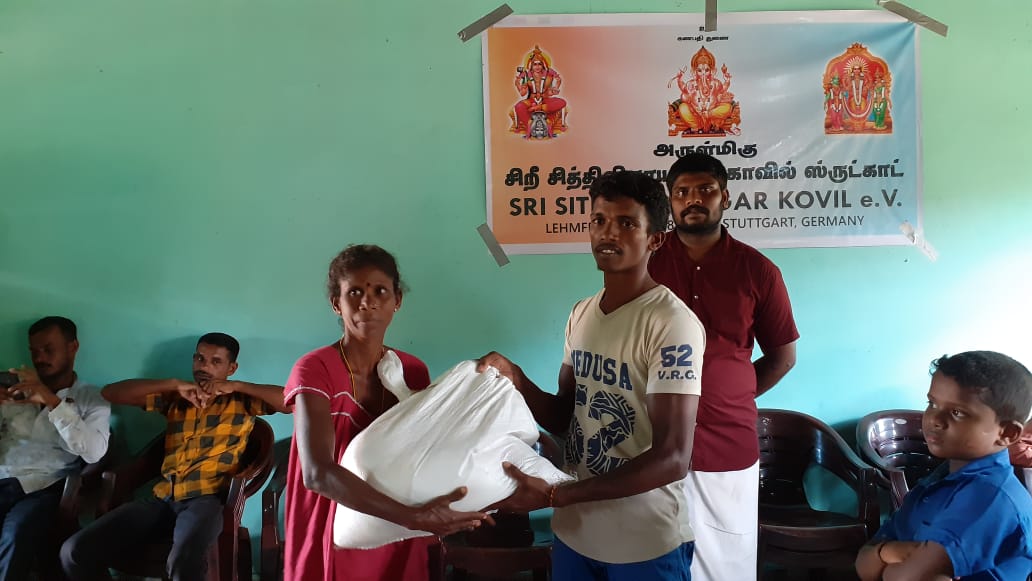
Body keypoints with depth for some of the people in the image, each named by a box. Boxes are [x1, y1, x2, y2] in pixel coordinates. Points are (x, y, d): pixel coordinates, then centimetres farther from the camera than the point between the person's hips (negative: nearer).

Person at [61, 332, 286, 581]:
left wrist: (235, 385, -4)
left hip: (205, 499, -4)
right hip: (162, 499, 5)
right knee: (75, 552, -13)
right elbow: (110, 392, 12)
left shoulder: (242, 401, 11)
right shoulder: (175, 397, 20)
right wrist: (174, 384, 1)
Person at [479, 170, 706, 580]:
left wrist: (553, 496, -26)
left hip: (645, 544, -6)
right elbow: (564, 418, 9)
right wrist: (516, 379, -10)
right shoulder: (581, 314, 4)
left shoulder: (672, 324, -19)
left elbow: (672, 459, -23)